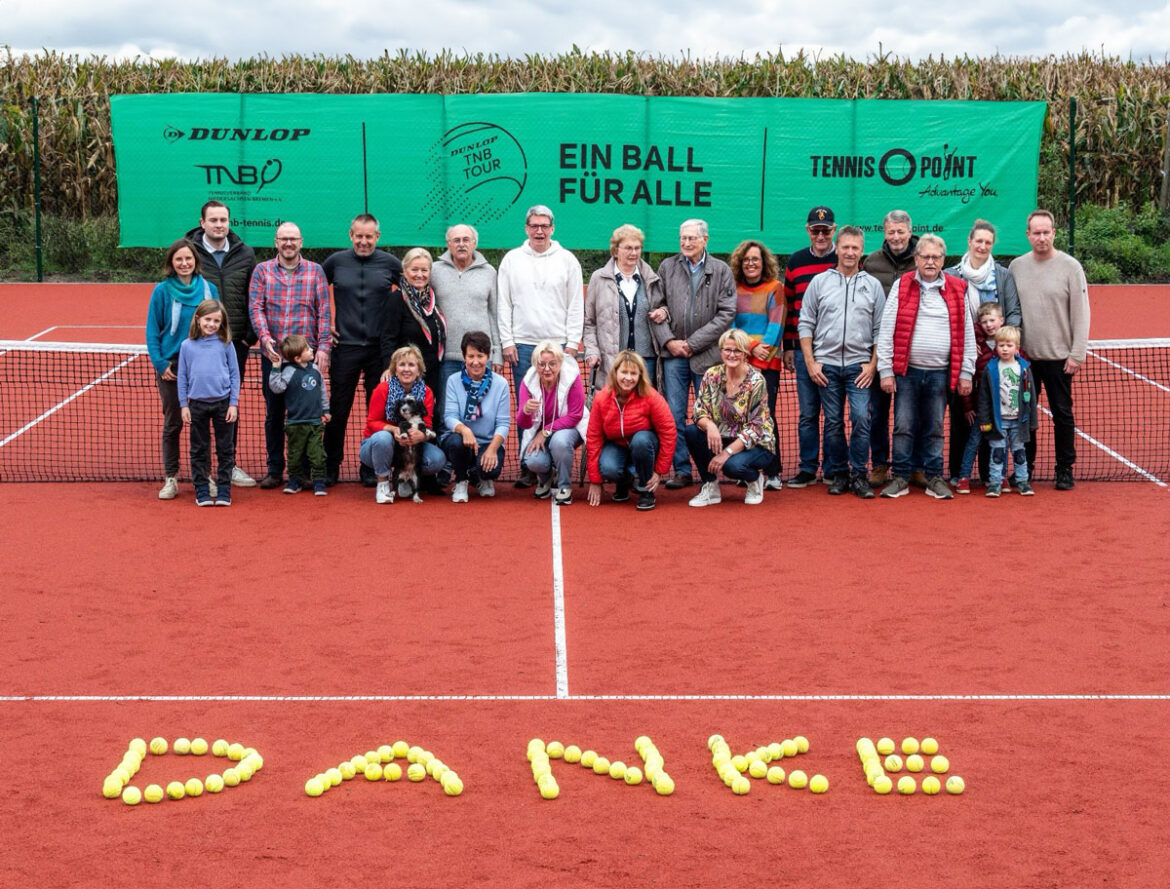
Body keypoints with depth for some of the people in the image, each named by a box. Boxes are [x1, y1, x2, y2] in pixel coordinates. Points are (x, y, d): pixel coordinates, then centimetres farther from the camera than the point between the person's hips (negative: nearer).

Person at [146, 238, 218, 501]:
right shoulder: (162, 290, -4)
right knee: (172, 424, 5)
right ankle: (170, 478, 12)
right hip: (171, 367, -1)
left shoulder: (209, 289, 1)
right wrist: (160, 363, -10)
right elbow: (152, 330, -2)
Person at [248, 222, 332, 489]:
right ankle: (275, 469, 14)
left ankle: (301, 470, 12)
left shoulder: (315, 271, 6)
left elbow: (324, 311, 2)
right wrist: (265, 338, -17)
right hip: (272, 354, 1)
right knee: (274, 412, 6)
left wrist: (323, 347, -8)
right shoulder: (262, 271, 7)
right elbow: (255, 307, -1)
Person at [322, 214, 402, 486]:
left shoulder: (389, 263, 3)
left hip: (380, 348, 0)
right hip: (345, 347, 0)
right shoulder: (336, 262, 3)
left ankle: (372, 468, 14)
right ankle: (330, 467, 13)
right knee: (338, 411, 4)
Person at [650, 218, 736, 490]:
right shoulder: (667, 267, 8)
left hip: (707, 354, -2)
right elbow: (656, 308, 7)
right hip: (674, 354, 2)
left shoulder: (722, 271, 2)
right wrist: (668, 340, -7)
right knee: (674, 414, 1)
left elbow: (726, 314, -4)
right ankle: (682, 470, 8)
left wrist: (693, 343, -9)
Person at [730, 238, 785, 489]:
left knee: (766, 414, -10)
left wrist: (764, 348, -16)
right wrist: (751, 347, -10)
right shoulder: (734, 290, 12)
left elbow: (776, 323, -2)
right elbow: (729, 325, 5)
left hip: (768, 362, -3)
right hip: (739, 362, 3)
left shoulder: (775, 288, 6)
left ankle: (773, 473, -5)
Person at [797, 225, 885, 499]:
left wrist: (872, 364, -2)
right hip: (827, 364, 1)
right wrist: (810, 363, -1)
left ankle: (859, 476, -1)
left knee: (861, 419, -10)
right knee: (833, 422, 5)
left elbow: (880, 330, 7)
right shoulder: (819, 282, 6)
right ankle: (837, 474, 15)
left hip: (859, 365, -1)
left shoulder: (873, 285, 7)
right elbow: (805, 324, 5)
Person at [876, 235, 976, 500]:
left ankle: (934, 478, 16)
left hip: (940, 373, 1)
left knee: (935, 428, 8)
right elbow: (886, 331, 0)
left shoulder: (958, 290, 6)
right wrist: (886, 370, -5)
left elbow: (967, 334, 7)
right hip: (907, 371, -1)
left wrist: (966, 373, 4)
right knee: (904, 426, 1)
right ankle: (901, 477, 10)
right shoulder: (901, 286, 2)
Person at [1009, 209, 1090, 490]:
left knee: (1062, 414, 4)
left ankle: (1065, 469, 13)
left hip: (1058, 357, -3)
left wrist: (1077, 354, -10)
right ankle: (1026, 466, 20)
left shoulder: (1070, 267, -4)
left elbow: (1081, 314, -5)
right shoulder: (1016, 267, 5)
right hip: (1023, 356, 3)